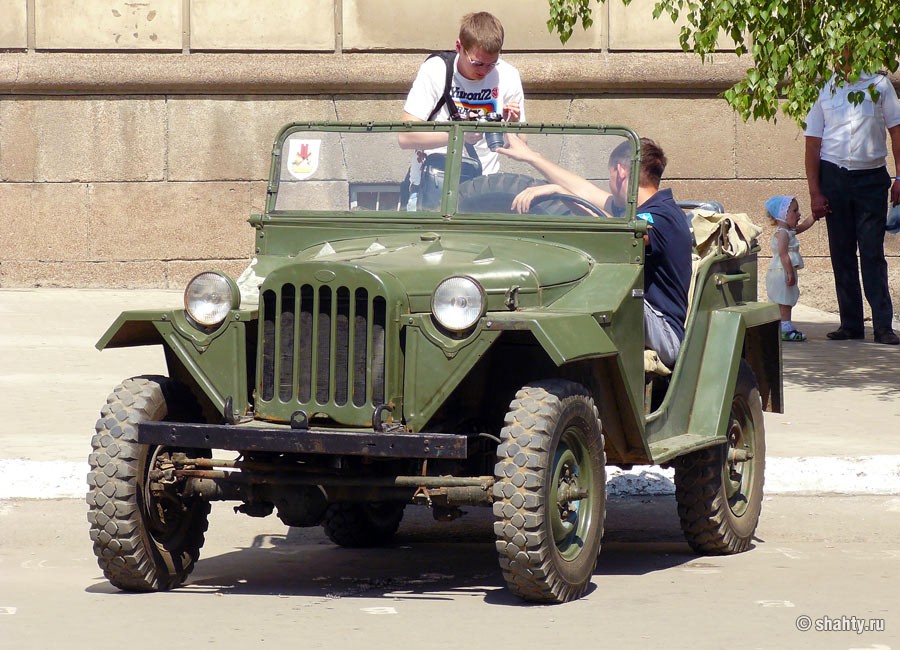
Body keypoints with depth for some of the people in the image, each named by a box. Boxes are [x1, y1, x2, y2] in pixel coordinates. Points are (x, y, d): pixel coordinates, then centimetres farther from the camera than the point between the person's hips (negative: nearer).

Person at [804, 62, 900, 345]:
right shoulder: (823, 90, 5)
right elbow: (813, 144, 4)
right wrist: (815, 192, -3)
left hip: (872, 177, -1)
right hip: (834, 177, 1)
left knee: (873, 252, -5)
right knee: (841, 253, 4)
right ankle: (850, 324, 10)